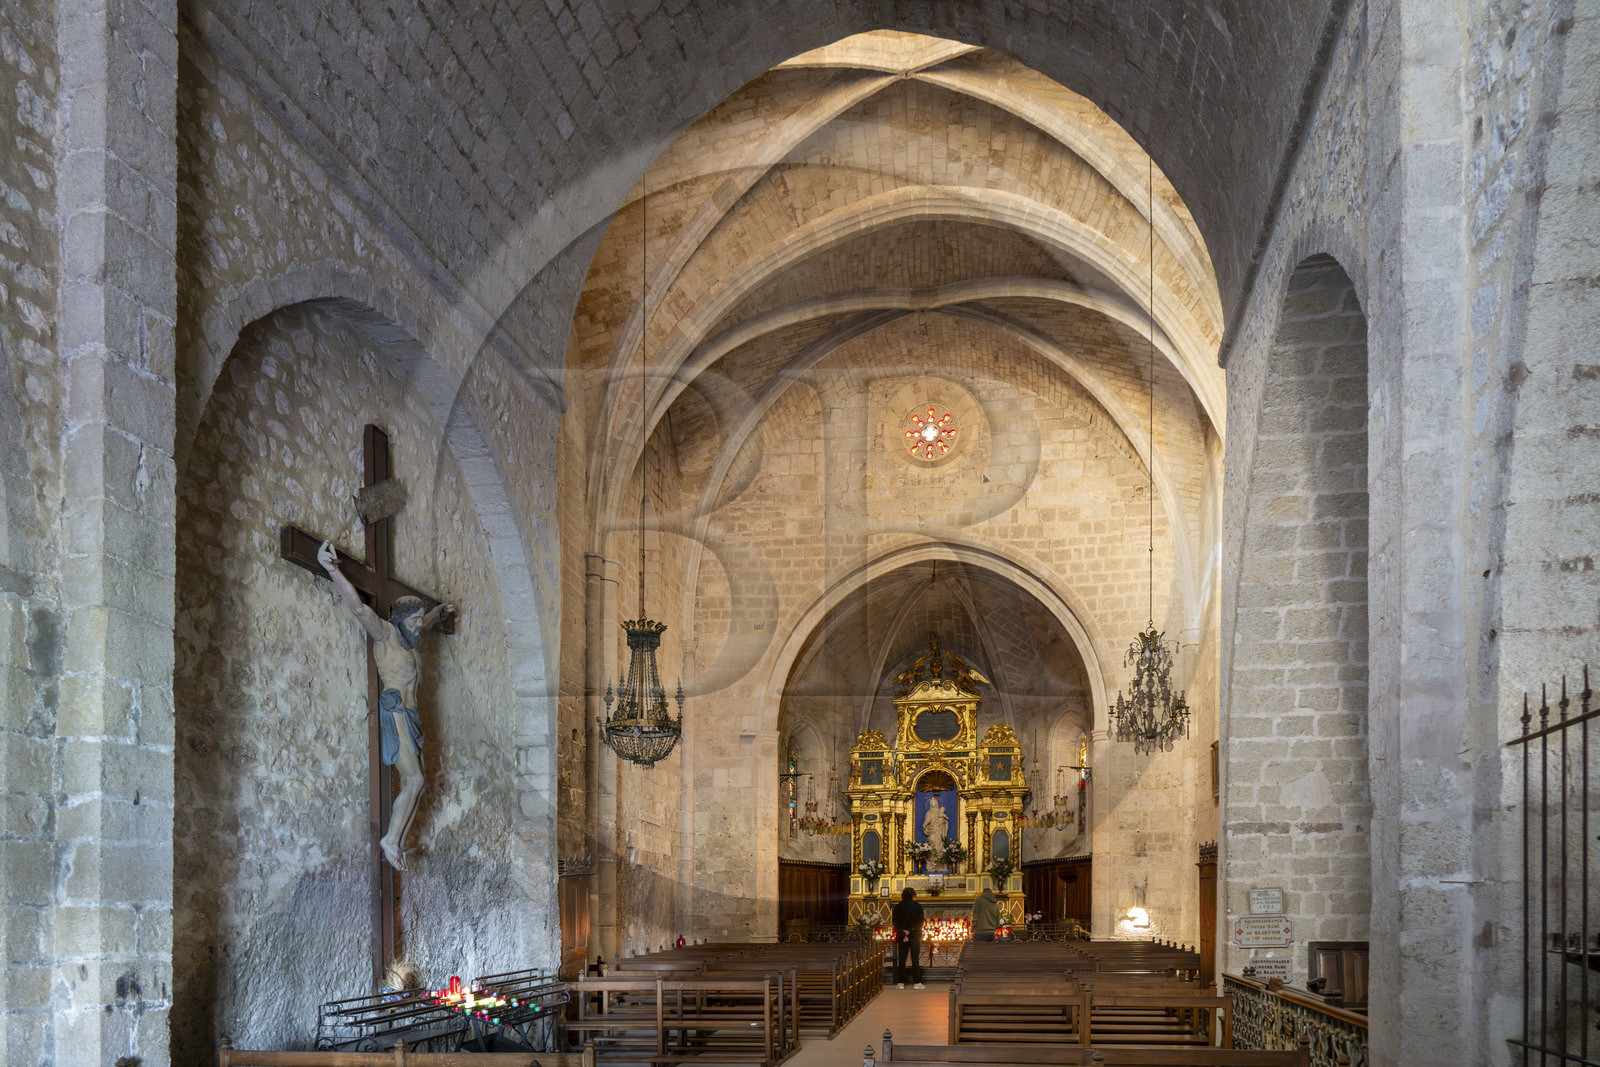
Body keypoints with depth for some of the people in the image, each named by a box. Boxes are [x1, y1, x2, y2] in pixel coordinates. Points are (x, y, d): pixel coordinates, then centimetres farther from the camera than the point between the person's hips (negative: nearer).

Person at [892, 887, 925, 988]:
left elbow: (896, 924, -6)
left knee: (901, 960, 5)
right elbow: (920, 922, -8)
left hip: (901, 937, 1)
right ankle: (917, 983, 1)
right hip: (915, 936, -1)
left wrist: (903, 935, -13)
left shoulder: (897, 907, 2)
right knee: (916, 959, 3)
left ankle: (900, 983, 3)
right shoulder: (918, 906, -2)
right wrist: (909, 931, -13)